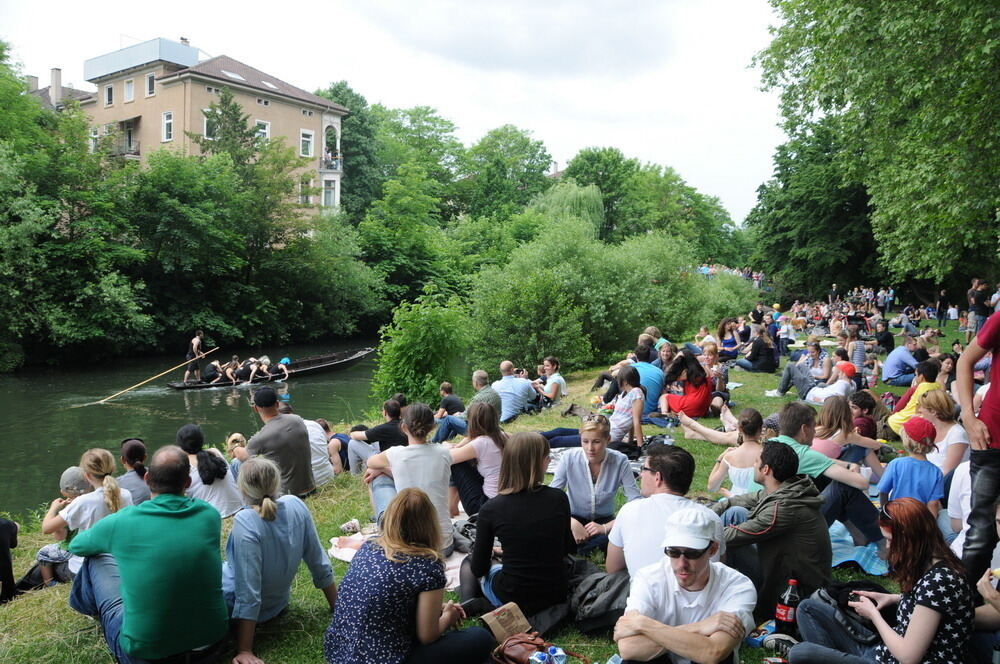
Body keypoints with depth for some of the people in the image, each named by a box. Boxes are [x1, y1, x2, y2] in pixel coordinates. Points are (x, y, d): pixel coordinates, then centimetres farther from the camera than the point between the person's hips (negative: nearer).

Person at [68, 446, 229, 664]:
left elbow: (76, 546, 11)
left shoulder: (121, 523, -13)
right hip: (212, 641, 3)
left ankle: (86, 601, 50)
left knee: (98, 558, 16)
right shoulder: (210, 515, -7)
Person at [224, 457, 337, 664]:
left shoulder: (246, 522, -33)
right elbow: (320, 565, -8)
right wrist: (337, 608, 4)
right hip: (278, 603, 6)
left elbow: (248, 595, -32)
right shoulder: (296, 506, -16)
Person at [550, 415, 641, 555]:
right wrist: (573, 523, -35)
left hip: (604, 520, 1)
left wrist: (605, 527, -29)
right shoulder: (569, 458, -18)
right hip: (574, 518, -1)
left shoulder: (620, 461, -19)